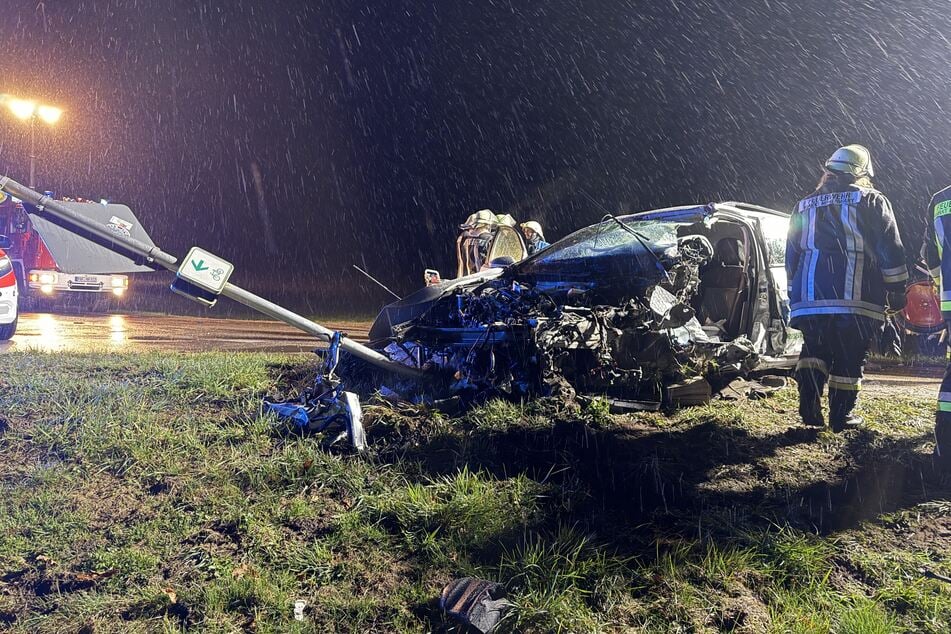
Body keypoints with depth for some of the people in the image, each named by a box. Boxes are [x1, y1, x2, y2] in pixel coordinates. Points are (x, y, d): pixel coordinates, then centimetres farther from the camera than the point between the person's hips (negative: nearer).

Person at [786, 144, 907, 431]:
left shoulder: (804, 206, 20)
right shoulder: (872, 201, 6)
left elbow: (791, 258, 22)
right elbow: (891, 251, 1)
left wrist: (795, 297, 27)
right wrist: (897, 292, 6)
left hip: (809, 299, 4)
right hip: (855, 300, -3)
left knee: (814, 351, 16)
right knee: (849, 358, 7)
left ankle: (809, 405, 2)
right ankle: (841, 415, 13)